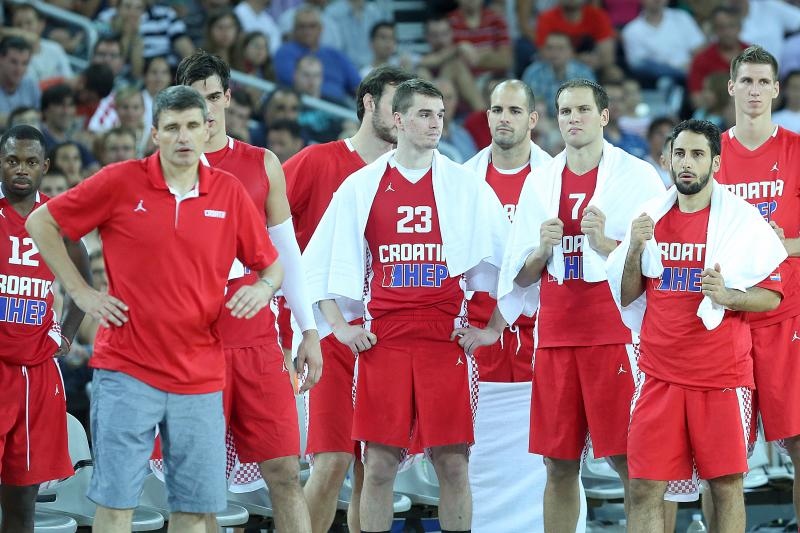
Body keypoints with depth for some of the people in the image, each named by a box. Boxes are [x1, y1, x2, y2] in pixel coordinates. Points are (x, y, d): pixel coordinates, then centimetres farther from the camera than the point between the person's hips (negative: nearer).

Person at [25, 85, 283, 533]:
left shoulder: (230, 192, 4)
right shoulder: (121, 182, -3)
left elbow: (271, 264, 15)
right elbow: (41, 223, 6)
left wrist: (263, 287, -8)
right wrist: (80, 290, 0)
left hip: (201, 376, 2)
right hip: (127, 371, -2)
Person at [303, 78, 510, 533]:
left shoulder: (467, 186, 5)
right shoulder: (361, 187, 7)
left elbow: (508, 260, 9)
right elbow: (319, 262, 12)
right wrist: (340, 326, 4)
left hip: (446, 339, 0)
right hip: (382, 339, 0)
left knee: (452, 462, 0)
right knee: (379, 465, 0)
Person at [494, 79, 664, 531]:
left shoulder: (637, 176, 0)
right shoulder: (540, 181, 12)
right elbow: (520, 276, 15)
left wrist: (606, 243, -17)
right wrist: (543, 249, -5)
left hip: (616, 335, -4)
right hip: (556, 337, 4)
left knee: (629, 459, -6)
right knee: (559, 464, 5)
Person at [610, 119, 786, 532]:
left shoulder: (741, 219, -2)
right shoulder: (650, 217, 9)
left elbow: (771, 296, -2)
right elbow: (627, 296, 12)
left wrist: (727, 296, -20)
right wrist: (635, 248, -4)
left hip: (722, 376, -3)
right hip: (659, 373, 3)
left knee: (726, 484, 2)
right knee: (645, 488, -1)